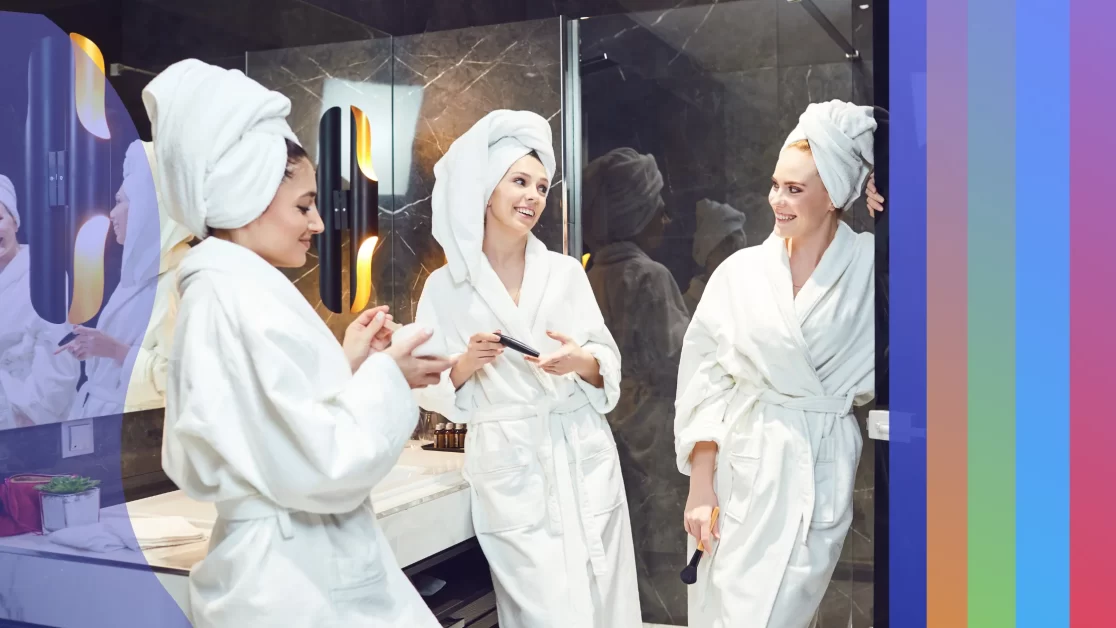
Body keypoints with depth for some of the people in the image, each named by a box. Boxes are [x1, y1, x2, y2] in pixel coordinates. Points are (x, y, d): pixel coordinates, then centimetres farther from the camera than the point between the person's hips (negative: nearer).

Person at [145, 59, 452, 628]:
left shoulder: (224, 289, 10)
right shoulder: (248, 298, -21)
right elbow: (323, 465, -24)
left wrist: (346, 362, 7)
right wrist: (385, 376, -11)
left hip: (287, 562, 10)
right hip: (296, 580, -10)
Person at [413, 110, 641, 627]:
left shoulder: (567, 272, 5)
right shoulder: (445, 286, -1)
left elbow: (608, 363, 7)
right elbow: (431, 393, 3)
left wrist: (581, 361, -14)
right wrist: (465, 365, -16)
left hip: (583, 458, 3)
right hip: (508, 469, -2)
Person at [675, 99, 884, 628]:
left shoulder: (867, 264, -1)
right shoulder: (742, 271, 1)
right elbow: (705, 380, 2)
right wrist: (700, 487, -2)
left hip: (822, 469, -1)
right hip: (742, 465, 1)